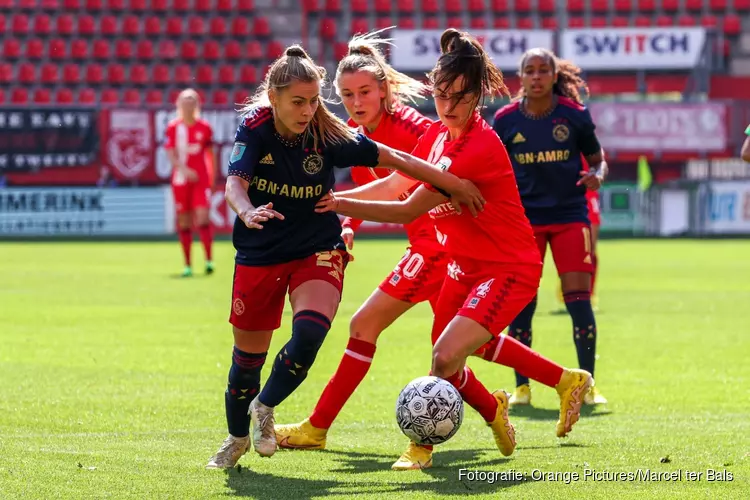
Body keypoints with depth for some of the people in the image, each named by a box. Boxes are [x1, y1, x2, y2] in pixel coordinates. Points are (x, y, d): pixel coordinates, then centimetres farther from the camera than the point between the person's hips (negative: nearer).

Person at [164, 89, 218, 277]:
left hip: (201, 179, 0)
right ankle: (187, 265, 10)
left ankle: (209, 260, -8)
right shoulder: (173, 127, 0)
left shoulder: (204, 127, 4)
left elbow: (211, 153, 12)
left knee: (202, 217, -13)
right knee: (184, 221, 3)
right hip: (181, 180, 0)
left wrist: (212, 177, 10)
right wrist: (184, 169, -21)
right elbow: (170, 154, -5)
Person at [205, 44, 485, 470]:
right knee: (248, 353, 8)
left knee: (310, 332, -26)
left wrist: (455, 184, -4)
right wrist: (248, 213, -51)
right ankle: (238, 438, 35)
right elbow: (235, 183, -28)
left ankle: (265, 408, 1)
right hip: (260, 254, 0)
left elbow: (393, 158, -8)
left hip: (317, 251, 0)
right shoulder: (255, 130, -16)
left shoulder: (329, 136, -15)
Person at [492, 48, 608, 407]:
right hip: (524, 218, 1)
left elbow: (597, 159, 7)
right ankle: (522, 387, 10)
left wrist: (596, 176, -14)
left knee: (578, 299, -6)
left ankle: (587, 386, 4)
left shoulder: (574, 114, -3)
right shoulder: (505, 120, -2)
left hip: (569, 215, -1)